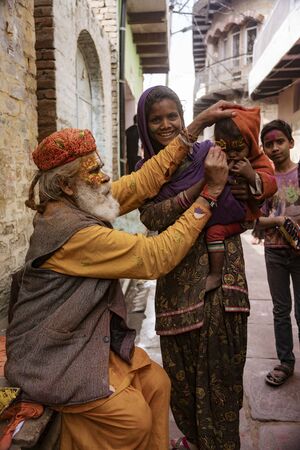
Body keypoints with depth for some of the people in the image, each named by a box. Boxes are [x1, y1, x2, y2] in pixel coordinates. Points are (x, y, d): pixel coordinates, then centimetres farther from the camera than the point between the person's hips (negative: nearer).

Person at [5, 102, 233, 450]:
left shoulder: (79, 204, -1)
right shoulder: (74, 232, -28)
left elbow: (143, 181, -6)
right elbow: (156, 256, -28)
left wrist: (195, 127, -8)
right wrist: (212, 190, -24)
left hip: (89, 336, 9)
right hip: (53, 356, -8)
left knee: (156, 382, 3)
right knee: (133, 417, -9)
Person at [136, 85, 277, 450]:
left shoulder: (210, 153, 1)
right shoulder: (147, 169, 6)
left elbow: (252, 211, 2)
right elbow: (152, 217, -12)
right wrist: (203, 185, -21)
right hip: (176, 276, 2)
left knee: (219, 363, 3)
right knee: (181, 365, 11)